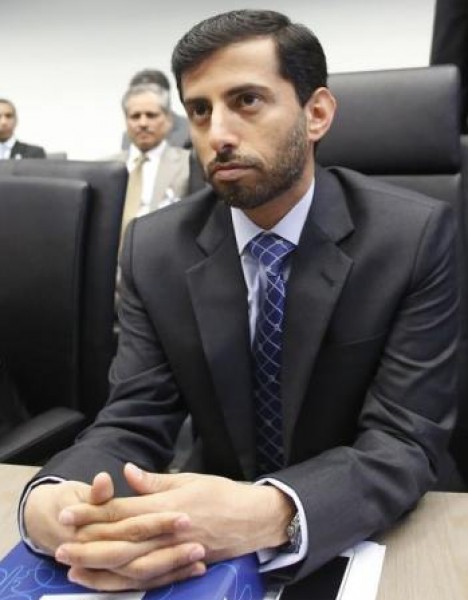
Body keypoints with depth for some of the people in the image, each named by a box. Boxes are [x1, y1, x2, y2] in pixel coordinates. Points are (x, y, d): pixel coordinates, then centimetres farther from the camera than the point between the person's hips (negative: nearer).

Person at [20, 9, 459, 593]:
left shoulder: (416, 235, -14)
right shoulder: (156, 247, -6)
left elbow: (406, 441, -17)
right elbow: (133, 421, -8)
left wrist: (270, 514, -35)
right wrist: (48, 502, -29)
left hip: (364, 537, -1)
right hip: (207, 544, 2)